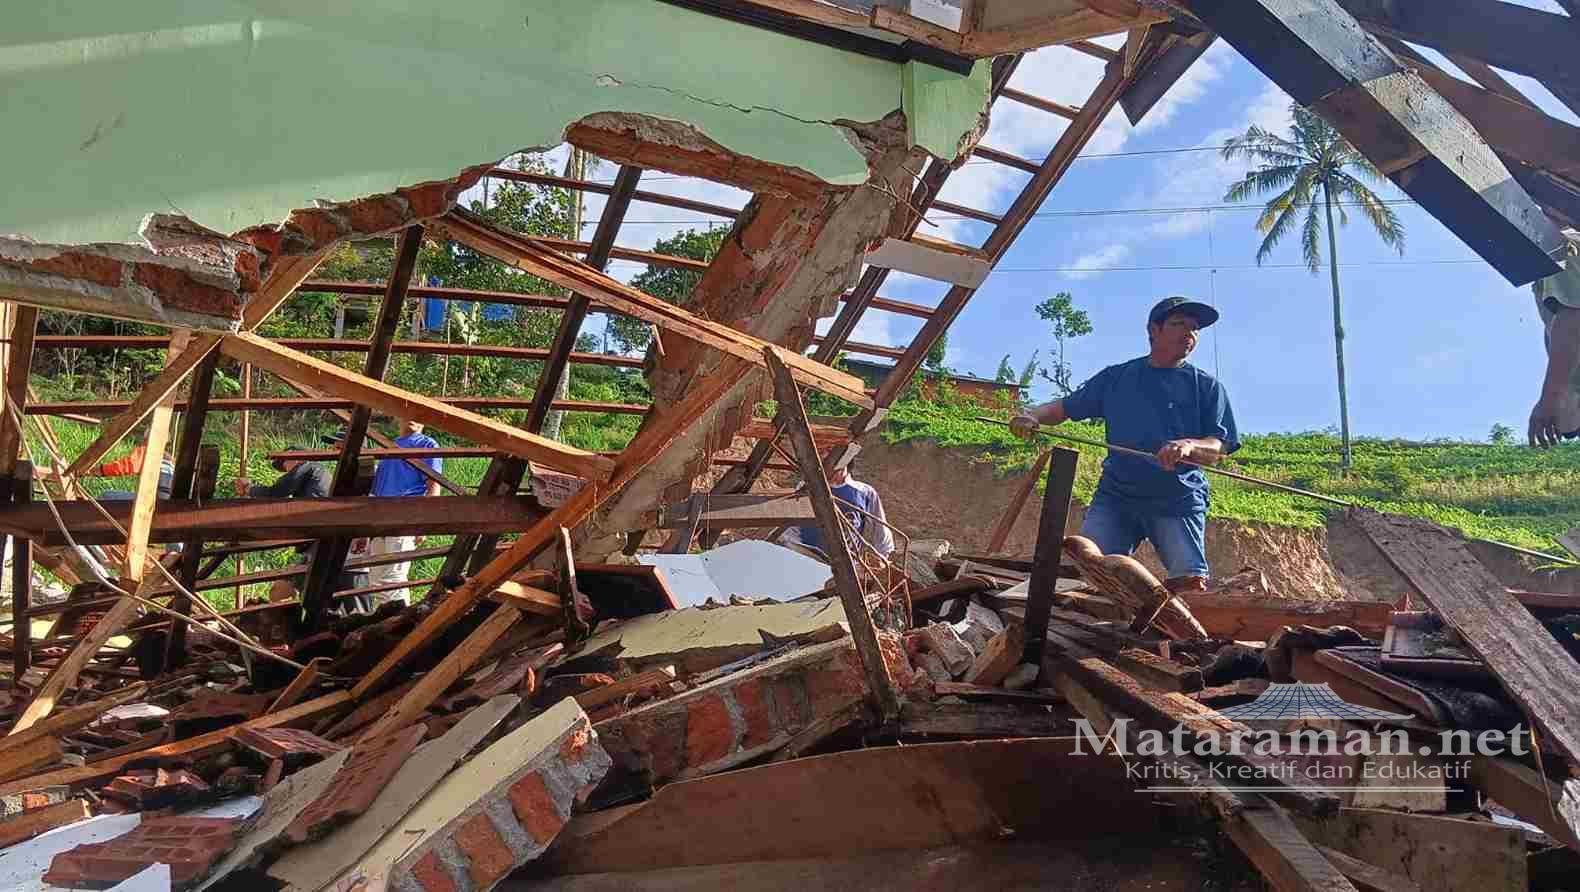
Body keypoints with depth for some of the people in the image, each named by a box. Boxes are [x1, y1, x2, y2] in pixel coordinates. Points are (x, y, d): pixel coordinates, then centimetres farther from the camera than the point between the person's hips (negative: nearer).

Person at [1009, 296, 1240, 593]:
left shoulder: (1207, 387, 9)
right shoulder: (1115, 377, 14)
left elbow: (1219, 449, 1)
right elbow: (1066, 407, 15)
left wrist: (1188, 446, -22)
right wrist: (1033, 416, -7)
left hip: (1179, 501, -1)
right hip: (1115, 494, 1)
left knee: (1190, 582, -16)